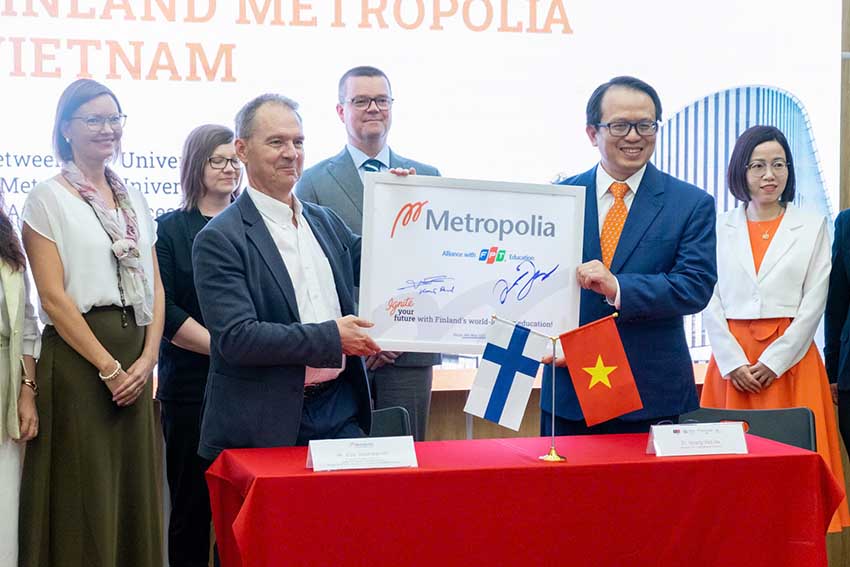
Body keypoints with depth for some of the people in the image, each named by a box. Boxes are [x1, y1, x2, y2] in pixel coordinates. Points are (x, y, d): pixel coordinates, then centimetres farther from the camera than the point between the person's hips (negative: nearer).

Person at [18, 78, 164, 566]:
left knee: (136, 492, 6)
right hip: (77, 355, -5)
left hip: (135, 361, 5)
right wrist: (108, 367, -13)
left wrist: (147, 359, -3)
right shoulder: (49, 198, -2)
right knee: (85, 497, -2)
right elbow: (53, 296, -10)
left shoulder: (134, 198, 15)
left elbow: (155, 287, 12)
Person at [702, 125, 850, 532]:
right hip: (732, 362, 1)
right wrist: (734, 363, -9)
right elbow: (710, 304, 3)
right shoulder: (719, 228, 8)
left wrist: (774, 361, -10)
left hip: (790, 360, -1)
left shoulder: (813, 227, 6)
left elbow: (813, 304, 0)